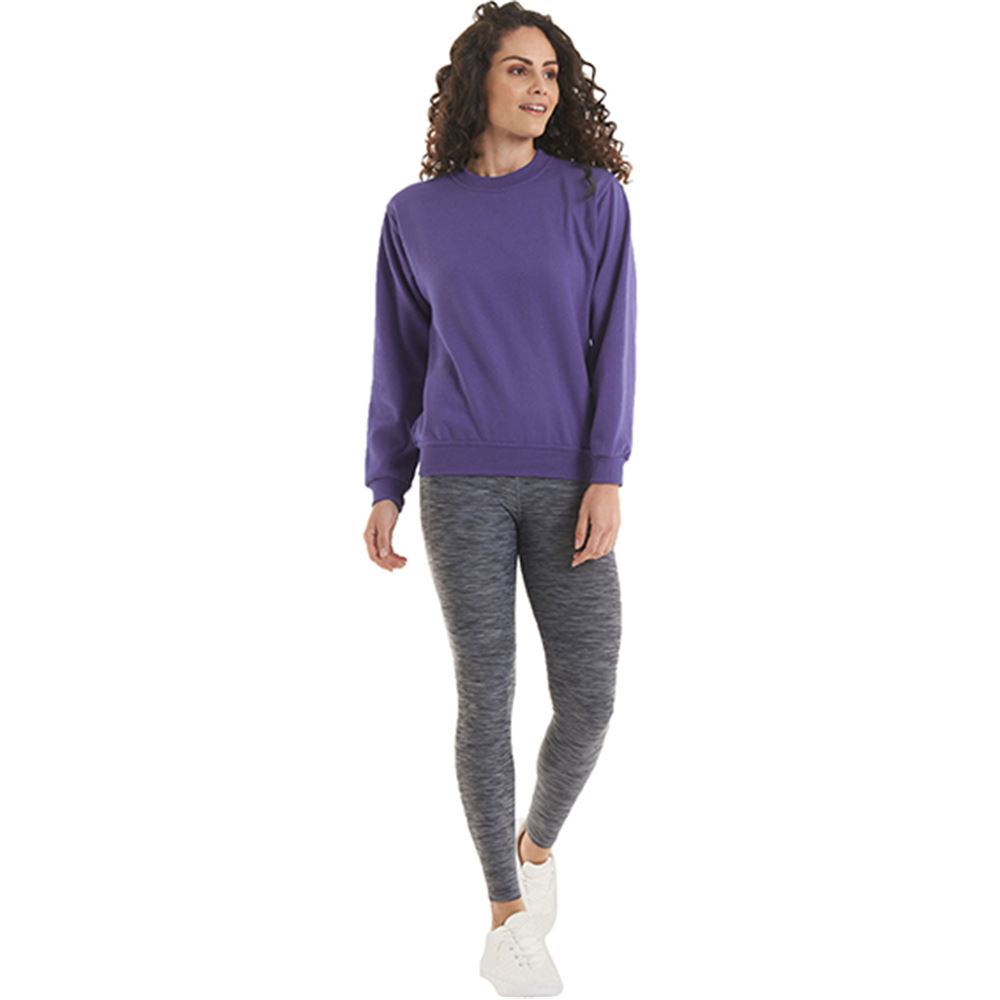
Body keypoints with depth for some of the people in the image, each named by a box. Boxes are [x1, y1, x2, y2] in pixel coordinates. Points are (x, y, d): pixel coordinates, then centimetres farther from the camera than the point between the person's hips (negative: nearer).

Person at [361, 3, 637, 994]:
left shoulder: (594, 196, 0)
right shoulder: (415, 214, 5)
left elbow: (613, 343, -4)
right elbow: (401, 359, 9)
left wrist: (607, 479, -13)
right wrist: (384, 490, 6)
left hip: (566, 483, 0)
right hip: (461, 484, 0)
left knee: (587, 701, -3)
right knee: (486, 699, -2)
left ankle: (539, 836, 29)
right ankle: (509, 911, 13)